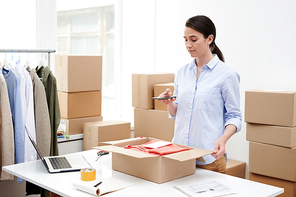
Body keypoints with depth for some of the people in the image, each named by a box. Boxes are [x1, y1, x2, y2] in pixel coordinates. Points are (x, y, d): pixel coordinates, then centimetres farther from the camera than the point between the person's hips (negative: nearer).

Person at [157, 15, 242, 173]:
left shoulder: (226, 75, -7)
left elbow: (234, 116, -5)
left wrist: (223, 139, -22)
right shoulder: (182, 73, 9)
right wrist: (169, 102, -6)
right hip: (179, 152, 5)